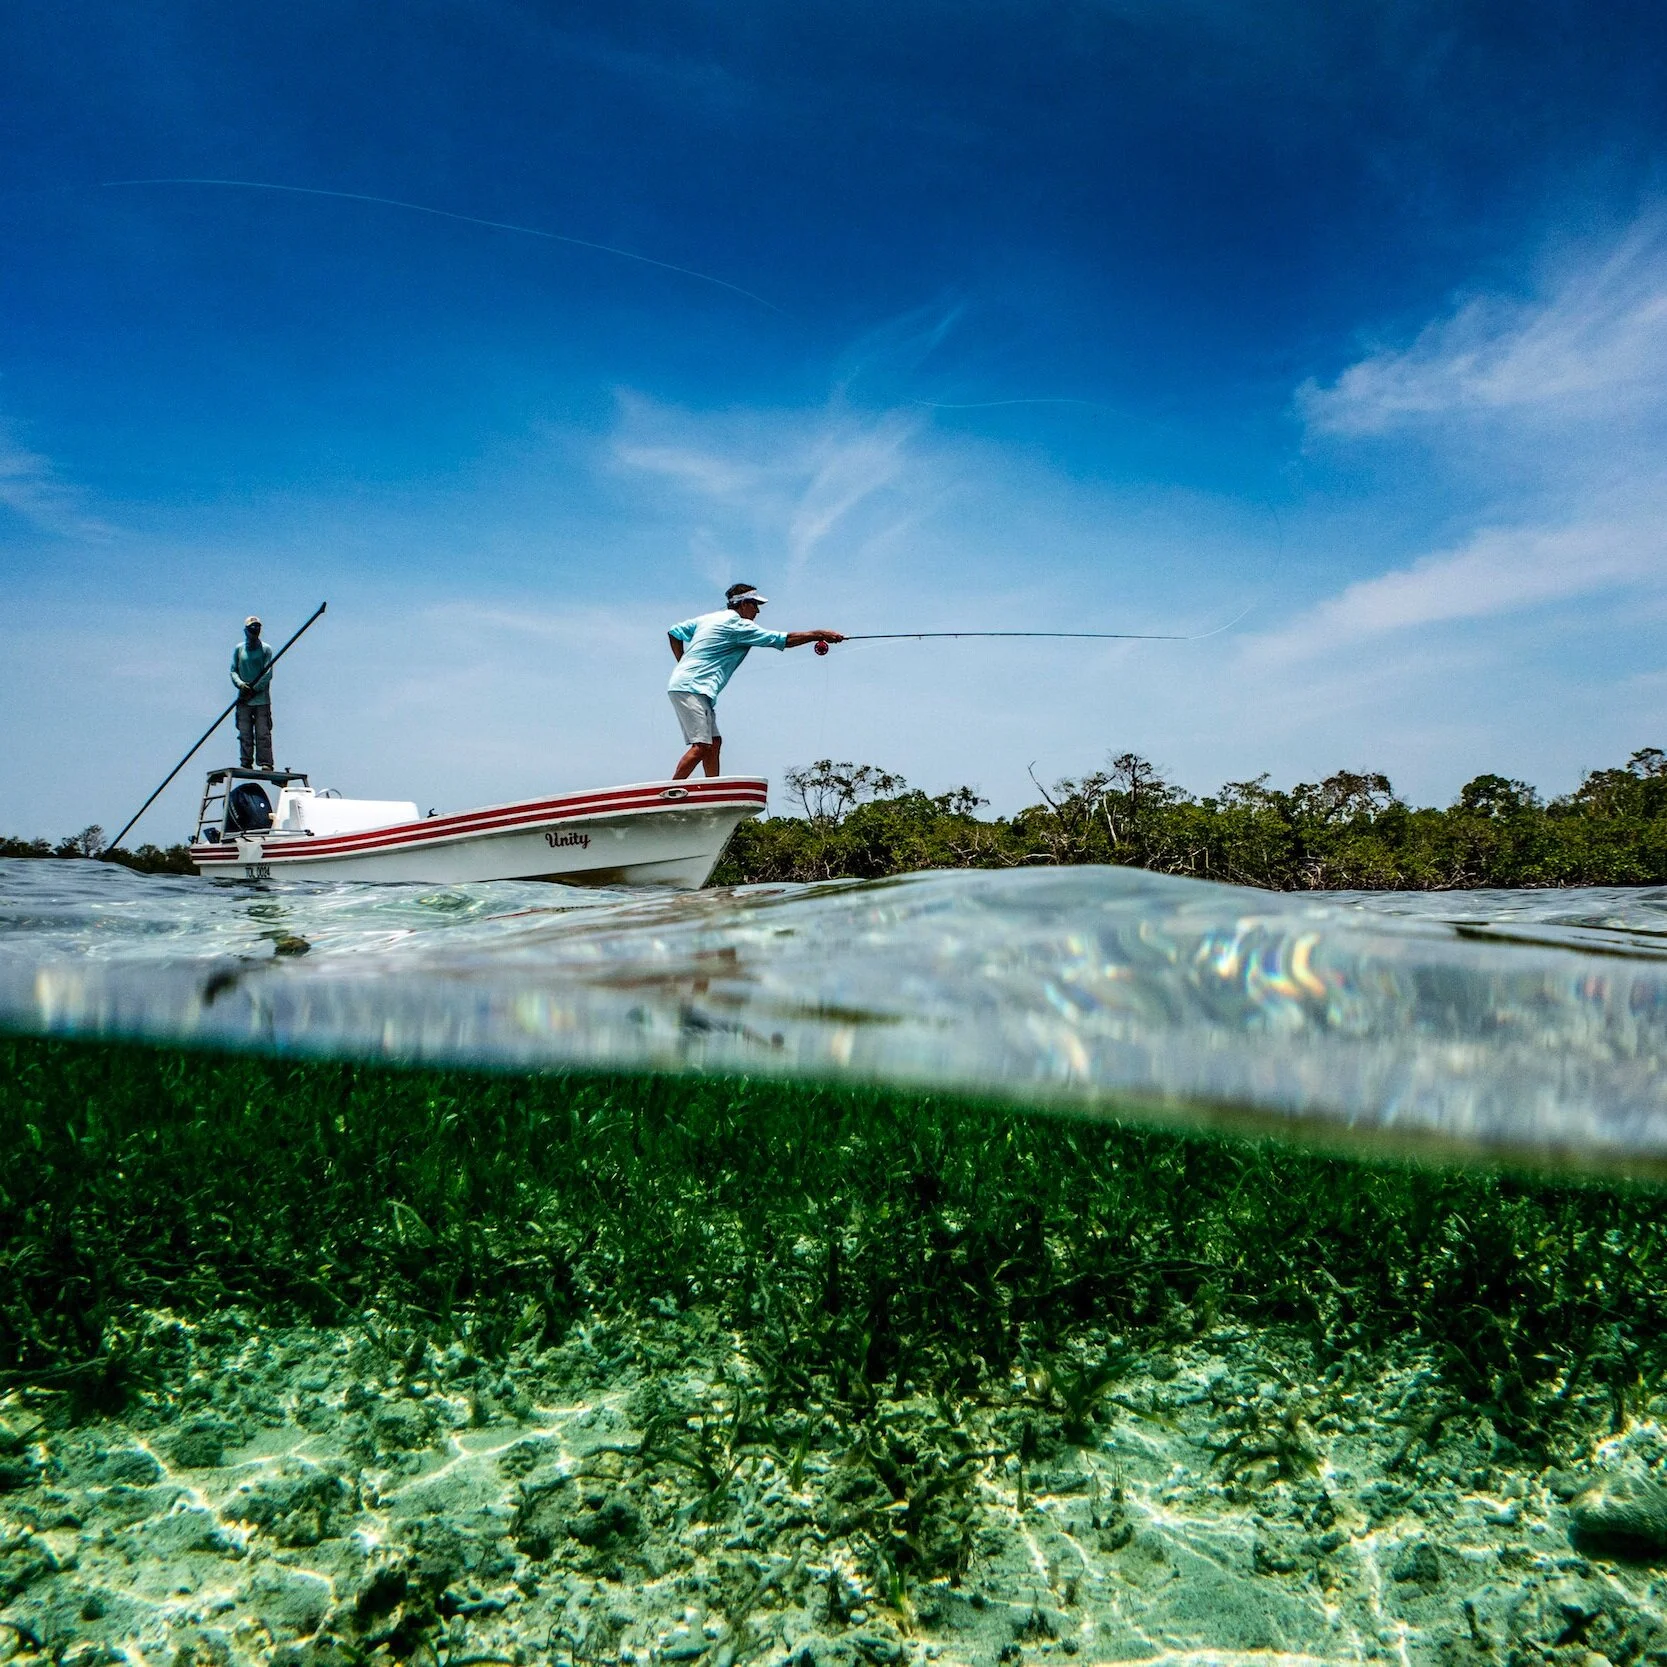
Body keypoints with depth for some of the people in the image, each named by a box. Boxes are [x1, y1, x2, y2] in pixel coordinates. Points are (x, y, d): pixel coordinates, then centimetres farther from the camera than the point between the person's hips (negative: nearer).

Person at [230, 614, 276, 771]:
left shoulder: (265, 649, 4)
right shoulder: (239, 649, 12)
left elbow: (268, 674, -4)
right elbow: (233, 671, 9)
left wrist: (253, 689, -13)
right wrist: (241, 684, -10)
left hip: (262, 699, -2)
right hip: (244, 699, 2)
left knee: (263, 733, -7)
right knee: (245, 733, -1)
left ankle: (265, 763, -7)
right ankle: (246, 763, 0)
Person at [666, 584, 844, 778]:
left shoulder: (706, 618, 18)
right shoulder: (739, 625, -7)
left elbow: (674, 632, 26)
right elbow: (783, 640, -7)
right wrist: (819, 634, -1)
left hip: (682, 685, 10)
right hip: (692, 688, -10)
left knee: (714, 742, 8)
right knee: (701, 746, -16)